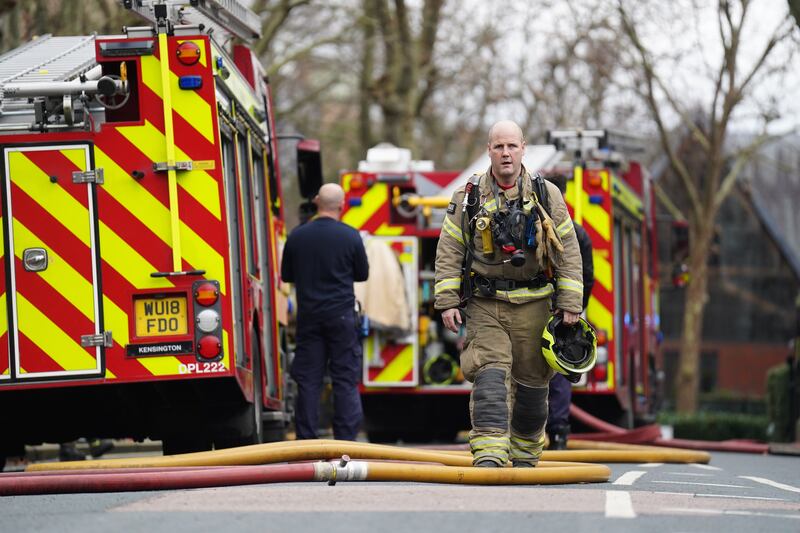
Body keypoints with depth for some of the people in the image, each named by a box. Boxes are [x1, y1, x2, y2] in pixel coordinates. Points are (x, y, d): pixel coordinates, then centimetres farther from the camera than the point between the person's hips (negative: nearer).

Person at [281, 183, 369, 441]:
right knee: (345, 380, 2)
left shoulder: (297, 236, -1)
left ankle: (306, 440, 4)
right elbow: (362, 274, 5)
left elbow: (287, 275, 10)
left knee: (308, 380, 5)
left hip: (308, 315, 2)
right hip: (341, 315, -2)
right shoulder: (350, 236, -8)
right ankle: (345, 440, -1)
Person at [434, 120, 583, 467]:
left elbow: (569, 253, 6)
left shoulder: (547, 196, 6)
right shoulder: (468, 197, 5)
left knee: (532, 383, 8)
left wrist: (570, 305, 0)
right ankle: (489, 456, -23)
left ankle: (524, 457, 23)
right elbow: (448, 252, 5)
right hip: (485, 305, -1)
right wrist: (447, 302, -4)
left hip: (533, 306, 1)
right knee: (490, 376, -16)